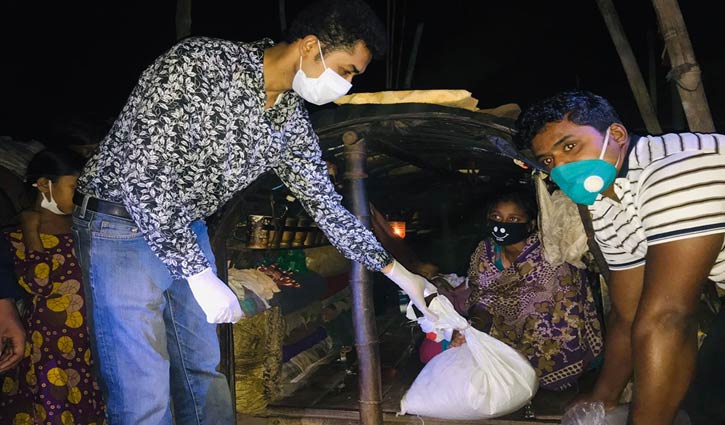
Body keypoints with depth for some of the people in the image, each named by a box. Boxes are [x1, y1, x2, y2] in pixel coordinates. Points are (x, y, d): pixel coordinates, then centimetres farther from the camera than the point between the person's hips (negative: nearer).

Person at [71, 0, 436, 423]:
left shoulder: (293, 122, 0)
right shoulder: (201, 63, -23)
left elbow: (327, 206, 9)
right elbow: (140, 171, -27)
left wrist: (399, 273, 8)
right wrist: (200, 276, -26)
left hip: (188, 231, 7)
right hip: (122, 226, -7)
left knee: (205, 376, 13)